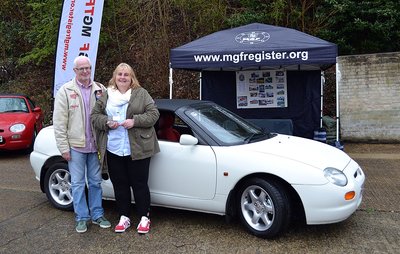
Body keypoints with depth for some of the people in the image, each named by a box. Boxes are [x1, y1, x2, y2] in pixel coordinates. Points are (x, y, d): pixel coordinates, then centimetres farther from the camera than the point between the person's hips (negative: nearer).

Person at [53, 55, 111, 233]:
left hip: (95, 145, 2)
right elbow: (59, 122, -4)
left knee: (96, 182, 12)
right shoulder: (65, 91, -1)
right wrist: (63, 147, -9)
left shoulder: (100, 90, 5)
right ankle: (81, 217, 19)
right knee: (78, 183, 6)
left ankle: (97, 215, 25)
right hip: (75, 146, -2)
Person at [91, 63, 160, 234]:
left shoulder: (141, 94, 2)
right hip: (113, 150, 4)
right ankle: (124, 218, 27)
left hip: (138, 149, -3)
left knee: (139, 184, 4)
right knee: (120, 185, 12)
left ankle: (144, 218, 19)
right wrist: (107, 122, -9)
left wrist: (135, 121, -17)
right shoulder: (105, 96, 11)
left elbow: (154, 114, -4)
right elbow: (94, 116, 11)